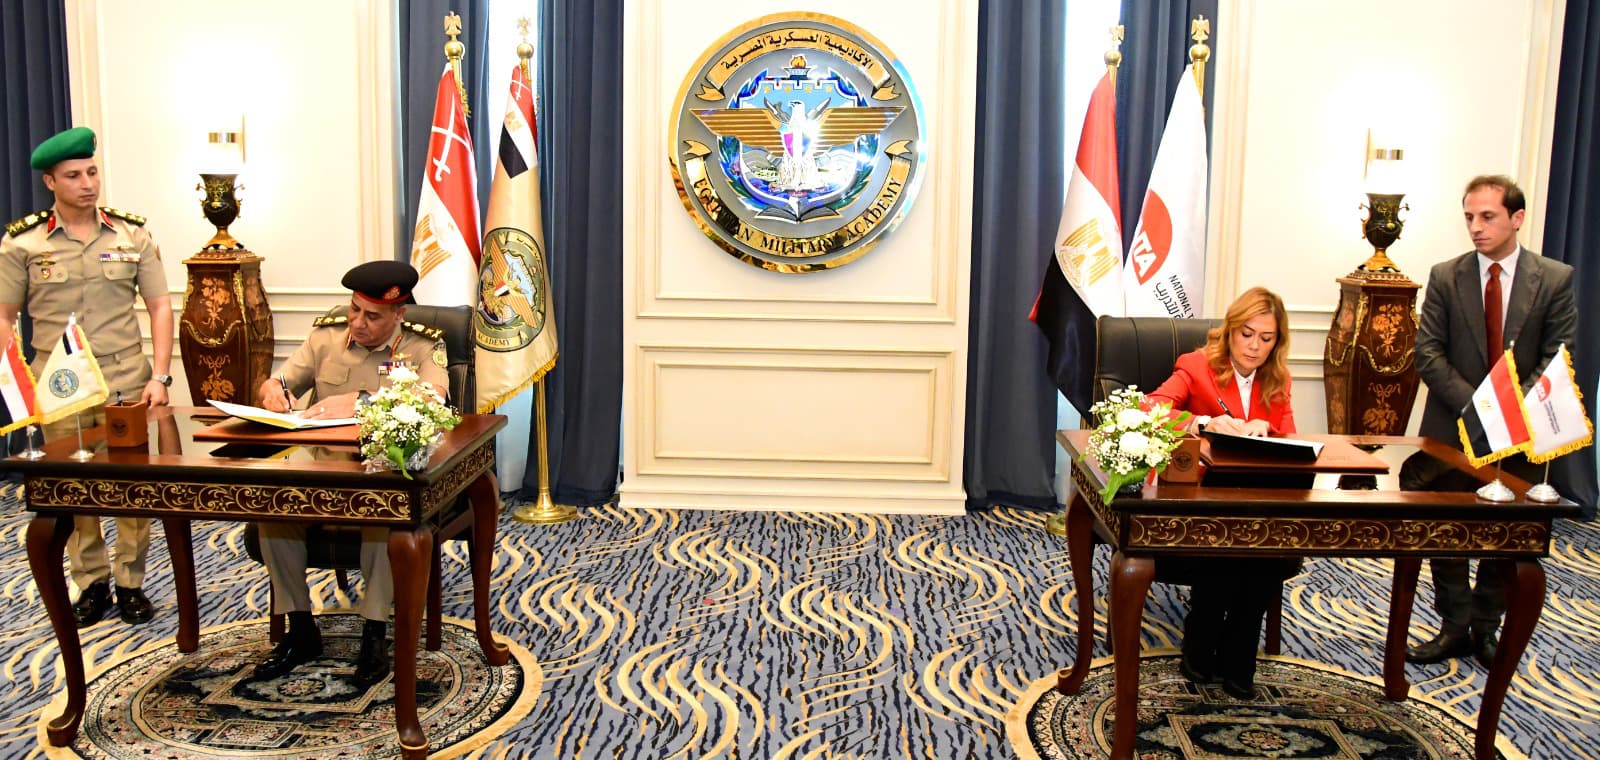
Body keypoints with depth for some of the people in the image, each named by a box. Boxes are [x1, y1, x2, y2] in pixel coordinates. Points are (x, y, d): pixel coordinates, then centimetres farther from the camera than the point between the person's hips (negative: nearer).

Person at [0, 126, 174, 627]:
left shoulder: (132, 235, 3)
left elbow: (160, 307, 4)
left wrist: (159, 376, -5)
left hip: (126, 380, 0)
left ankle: (131, 582, 16)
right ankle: (91, 582, 21)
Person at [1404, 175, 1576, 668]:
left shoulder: (1555, 279, -2)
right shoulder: (1446, 277, 0)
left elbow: (1558, 358, -4)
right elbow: (1428, 353, -4)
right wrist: (1474, 404, -17)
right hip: (1454, 429, 0)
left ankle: (1486, 628, 22)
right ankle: (1454, 628, 17)